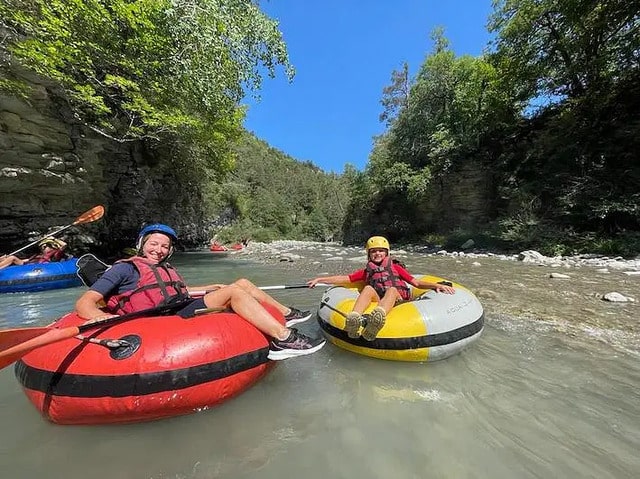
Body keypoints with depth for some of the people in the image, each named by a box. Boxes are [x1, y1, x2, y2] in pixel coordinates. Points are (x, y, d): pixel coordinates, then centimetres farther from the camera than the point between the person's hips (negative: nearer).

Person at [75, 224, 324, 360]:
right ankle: (282, 337, -31)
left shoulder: (166, 270, 27)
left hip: (184, 309, 8)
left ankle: (286, 314, 3)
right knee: (233, 291, -23)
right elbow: (84, 303, -3)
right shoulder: (125, 268, 5)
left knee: (242, 282, 2)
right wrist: (101, 317, -25)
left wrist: (210, 288, 30)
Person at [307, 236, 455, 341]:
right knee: (368, 288, -28)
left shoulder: (395, 267, 23)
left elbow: (416, 283, 14)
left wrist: (436, 285, -4)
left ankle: (376, 318, -64)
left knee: (392, 289, -32)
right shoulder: (366, 271, 25)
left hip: (396, 302, 0)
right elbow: (344, 278, 18)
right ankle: (353, 318, -57)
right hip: (375, 301, 1)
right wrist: (319, 279, 11)